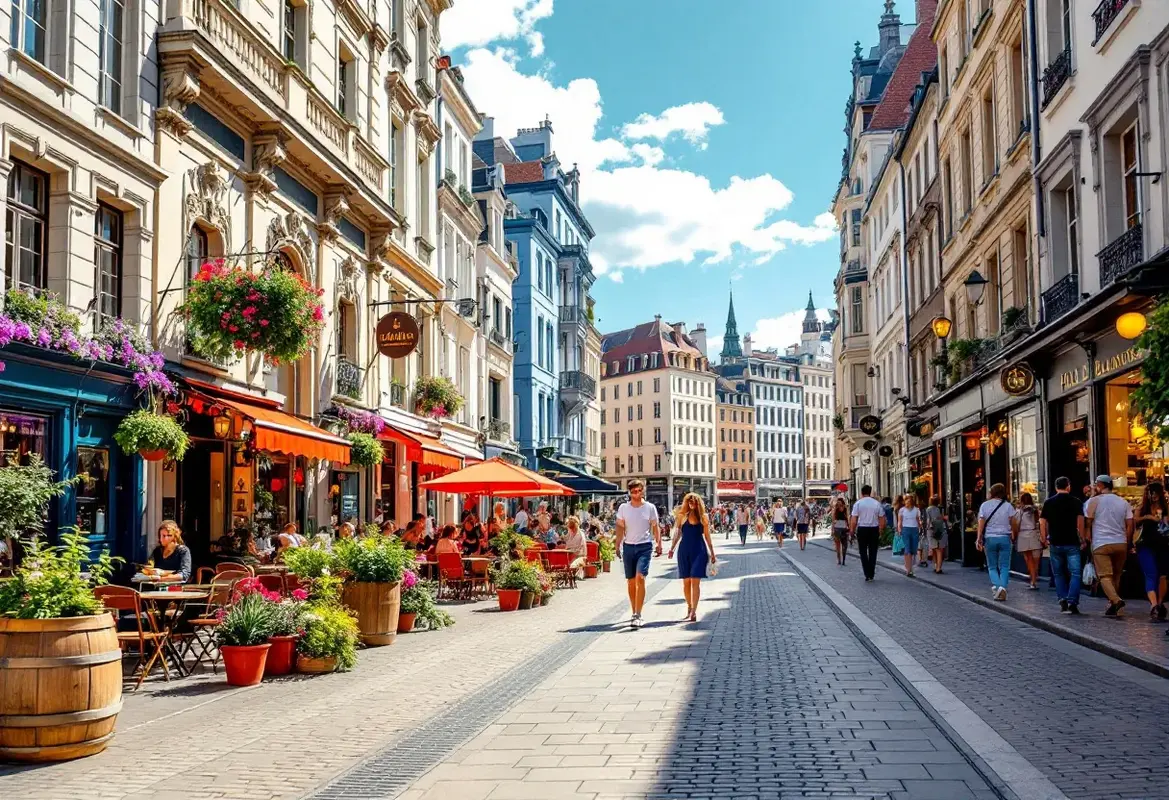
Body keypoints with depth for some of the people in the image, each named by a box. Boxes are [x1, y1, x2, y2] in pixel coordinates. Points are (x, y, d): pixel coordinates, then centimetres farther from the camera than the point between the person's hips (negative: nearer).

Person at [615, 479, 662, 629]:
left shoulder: (650, 507, 1)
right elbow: (620, 527, 7)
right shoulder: (623, 508, 4)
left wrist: (659, 543, -2)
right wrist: (617, 545, 0)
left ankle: (637, 615, -17)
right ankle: (635, 612, 25)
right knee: (631, 581, 10)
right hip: (628, 546, 3)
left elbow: (655, 526, 6)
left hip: (645, 546, -3)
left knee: (640, 578, -16)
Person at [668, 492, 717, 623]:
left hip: (699, 551, -1)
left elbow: (707, 536, 9)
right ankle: (689, 606, 24)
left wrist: (712, 553, 10)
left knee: (695, 581, -7)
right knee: (686, 581, 7)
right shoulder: (682, 516, 4)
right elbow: (677, 534, 8)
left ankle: (694, 611, -9)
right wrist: (672, 548, -1)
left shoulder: (703, 517, 4)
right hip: (684, 550, 1)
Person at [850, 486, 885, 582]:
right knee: (873, 552, 11)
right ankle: (872, 575, 15)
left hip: (862, 529, -2)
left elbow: (854, 520, -9)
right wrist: (880, 531, 14)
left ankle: (867, 575, -1)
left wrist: (852, 530, 4)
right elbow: (882, 519, 2)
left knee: (863, 552, 7)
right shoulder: (877, 504, 1)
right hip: (874, 529, 2)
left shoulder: (858, 503, -5)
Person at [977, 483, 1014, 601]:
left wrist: (979, 539, -1)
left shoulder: (985, 505, 1)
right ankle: (1002, 587, -15)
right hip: (1004, 538, 0)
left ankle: (995, 585, -15)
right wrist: (1013, 535, 15)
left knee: (992, 566, 9)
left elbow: (981, 523, -3)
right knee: (1004, 566, 4)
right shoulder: (1007, 505, 0)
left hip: (990, 538, 0)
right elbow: (1012, 522, 0)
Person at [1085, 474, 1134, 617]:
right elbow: (1130, 526, 7)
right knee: (1116, 575, 15)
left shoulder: (1094, 501, -1)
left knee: (1104, 576, -7)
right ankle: (1112, 605, 17)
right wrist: (1128, 544, 13)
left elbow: (1088, 524, -1)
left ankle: (1116, 600, -28)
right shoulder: (1124, 502, 11)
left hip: (1101, 544, -4)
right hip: (1121, 544, 4)